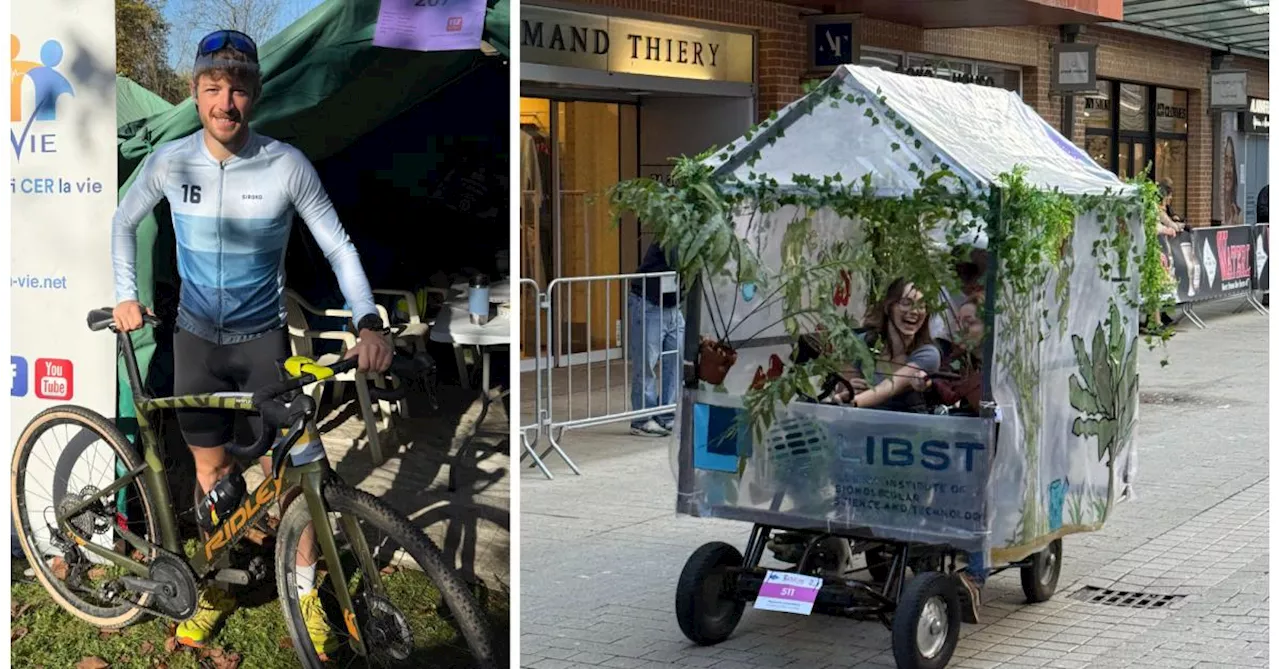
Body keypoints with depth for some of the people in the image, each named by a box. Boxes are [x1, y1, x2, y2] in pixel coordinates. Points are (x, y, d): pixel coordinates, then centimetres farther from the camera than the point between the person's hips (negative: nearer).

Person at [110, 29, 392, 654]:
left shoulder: (286, 164, -17)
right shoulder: (170, 160, -10)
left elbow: (338, 246, -11)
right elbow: (124, 221, 9)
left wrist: (369, 322, -25)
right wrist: (126, 295, 2)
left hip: (264, 338, -2)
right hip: (197, 338, 2)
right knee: (211, 472, 13)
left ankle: (305, 588, 21)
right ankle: (219, 585, 31)